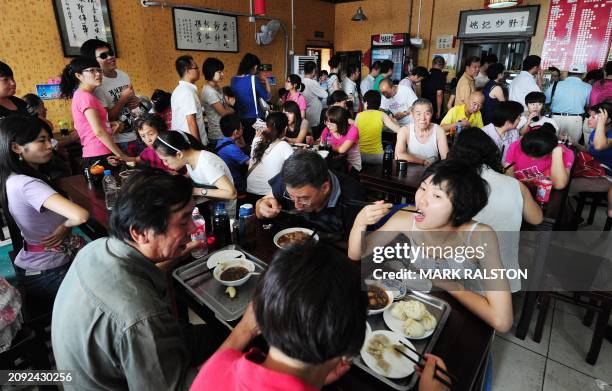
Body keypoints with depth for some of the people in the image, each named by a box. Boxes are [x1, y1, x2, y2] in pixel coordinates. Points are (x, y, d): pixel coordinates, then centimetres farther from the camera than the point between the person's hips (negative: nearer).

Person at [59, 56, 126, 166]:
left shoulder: (81, 95, 16)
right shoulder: (85, 96, -12)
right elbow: (99, 132, -20)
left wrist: (110, 128, 6)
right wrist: (121, 155, -18)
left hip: (94, 155, 9)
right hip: (99, 156, -9)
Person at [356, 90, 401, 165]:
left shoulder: (359, 115, 2)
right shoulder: (381, 115, -2)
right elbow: (398, 130, -4)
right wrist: (392, 120, 16)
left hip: (361, 155, 2)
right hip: (377, 156, -2)